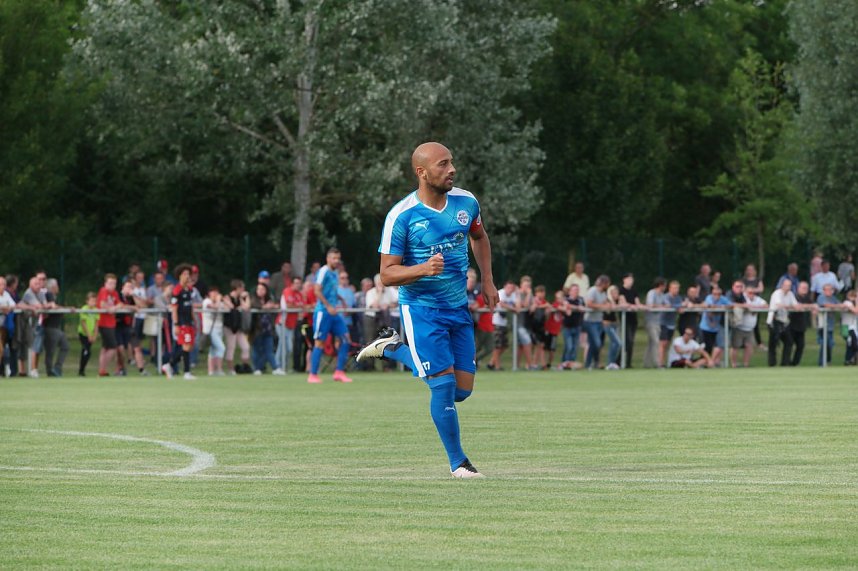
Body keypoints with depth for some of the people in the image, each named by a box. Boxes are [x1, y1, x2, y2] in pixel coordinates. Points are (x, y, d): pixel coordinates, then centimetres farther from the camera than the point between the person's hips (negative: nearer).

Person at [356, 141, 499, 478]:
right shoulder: (401, 216, -16)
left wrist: (487, 280, 14)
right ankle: (457, 462, 7)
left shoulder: (466, 202, -1)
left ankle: (392, 349, 27)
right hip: (421, 308, -6)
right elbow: (387, 274, -13)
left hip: (459, 309, 6)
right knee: (444, 385, -11)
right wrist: (423, 269, -30)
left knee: (462, 391, 6)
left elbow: (479, 237, 22)